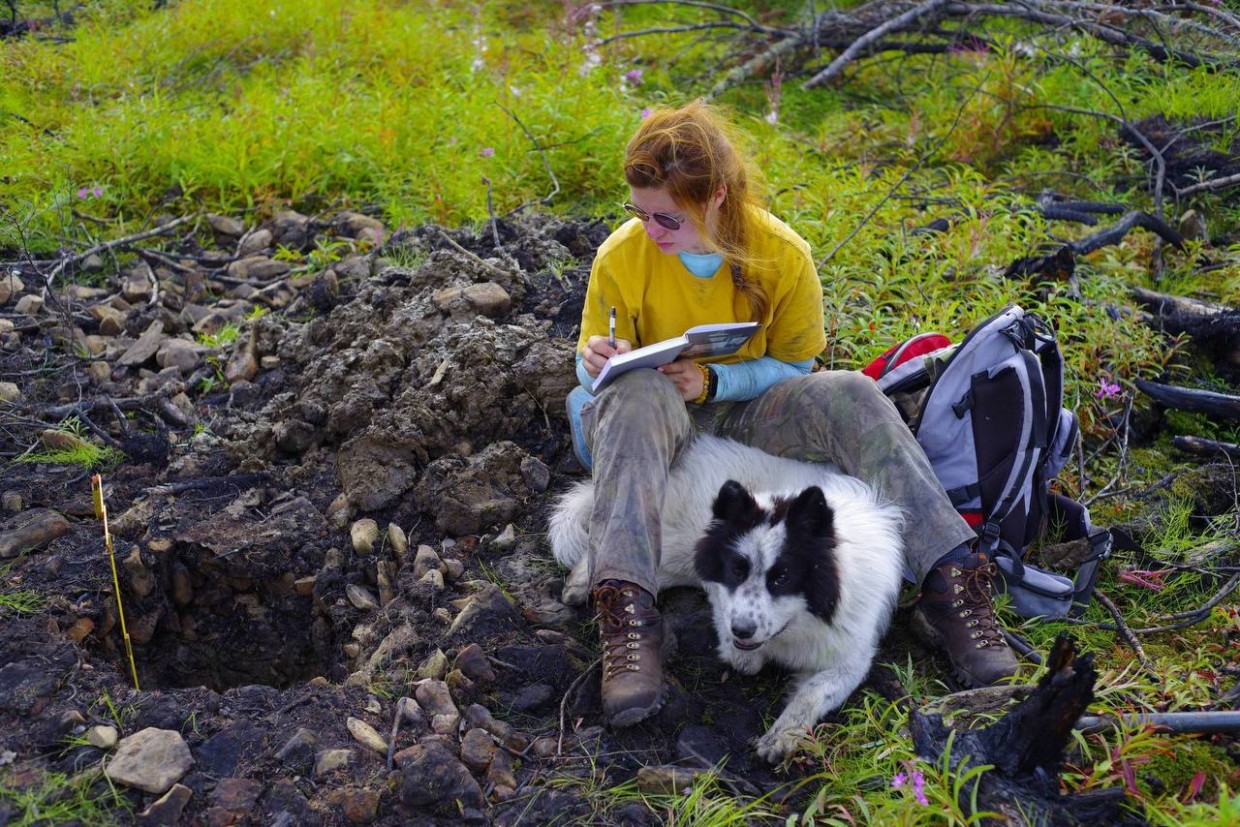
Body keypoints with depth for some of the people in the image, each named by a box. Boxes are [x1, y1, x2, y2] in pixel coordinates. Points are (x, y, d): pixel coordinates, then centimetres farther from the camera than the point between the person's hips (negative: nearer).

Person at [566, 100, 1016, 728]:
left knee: (849, 396, -30)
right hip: (662, 426, 0)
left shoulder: (783, 255, -11)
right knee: (634, 394, -38)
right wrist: (596, 363, -25)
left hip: (750, 416, 1)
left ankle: (951, 584, -31)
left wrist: (712, 381, -20)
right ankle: (627, 610, -49)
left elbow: (794, 368, -2)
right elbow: (596, 371, 1)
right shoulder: (621, 258, -10)